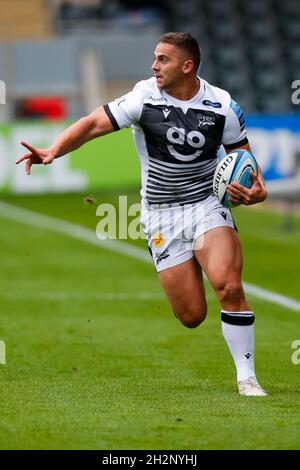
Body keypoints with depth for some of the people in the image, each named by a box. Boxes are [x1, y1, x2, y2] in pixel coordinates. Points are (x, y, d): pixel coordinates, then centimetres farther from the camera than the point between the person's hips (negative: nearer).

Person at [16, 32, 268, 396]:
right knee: (191, 316, -3)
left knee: (228, 285, -26)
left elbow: (243, 157, 8)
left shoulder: (221, 106, -5)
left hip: (207, 204, 0)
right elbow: (94, 124, -10)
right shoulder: (144, 98, -7)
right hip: (161, 214, 1)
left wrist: (256, 189, -12)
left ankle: (246, 377, -12)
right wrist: (52, 152, -25)